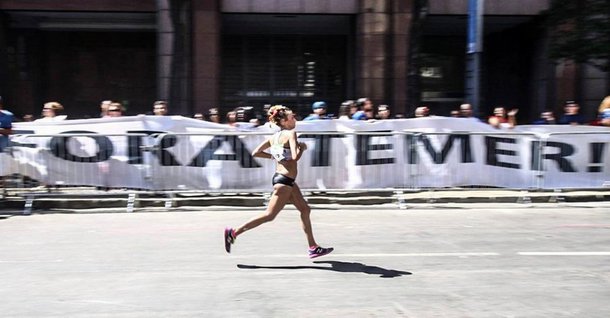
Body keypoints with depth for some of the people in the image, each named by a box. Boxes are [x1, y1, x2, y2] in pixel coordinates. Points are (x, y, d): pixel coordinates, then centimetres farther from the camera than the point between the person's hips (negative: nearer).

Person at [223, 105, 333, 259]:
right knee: (269, 215, -2)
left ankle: (313, 247, 20)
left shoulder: (274, 137, 9)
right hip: (285, 180, -10)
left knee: (305, 209, 14)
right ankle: (234, 232, 2)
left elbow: (255, 152, 8)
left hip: (283, 178, 10)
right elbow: (295, 157, -26)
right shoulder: (291, 133, -14)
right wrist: (302, 147, -7)